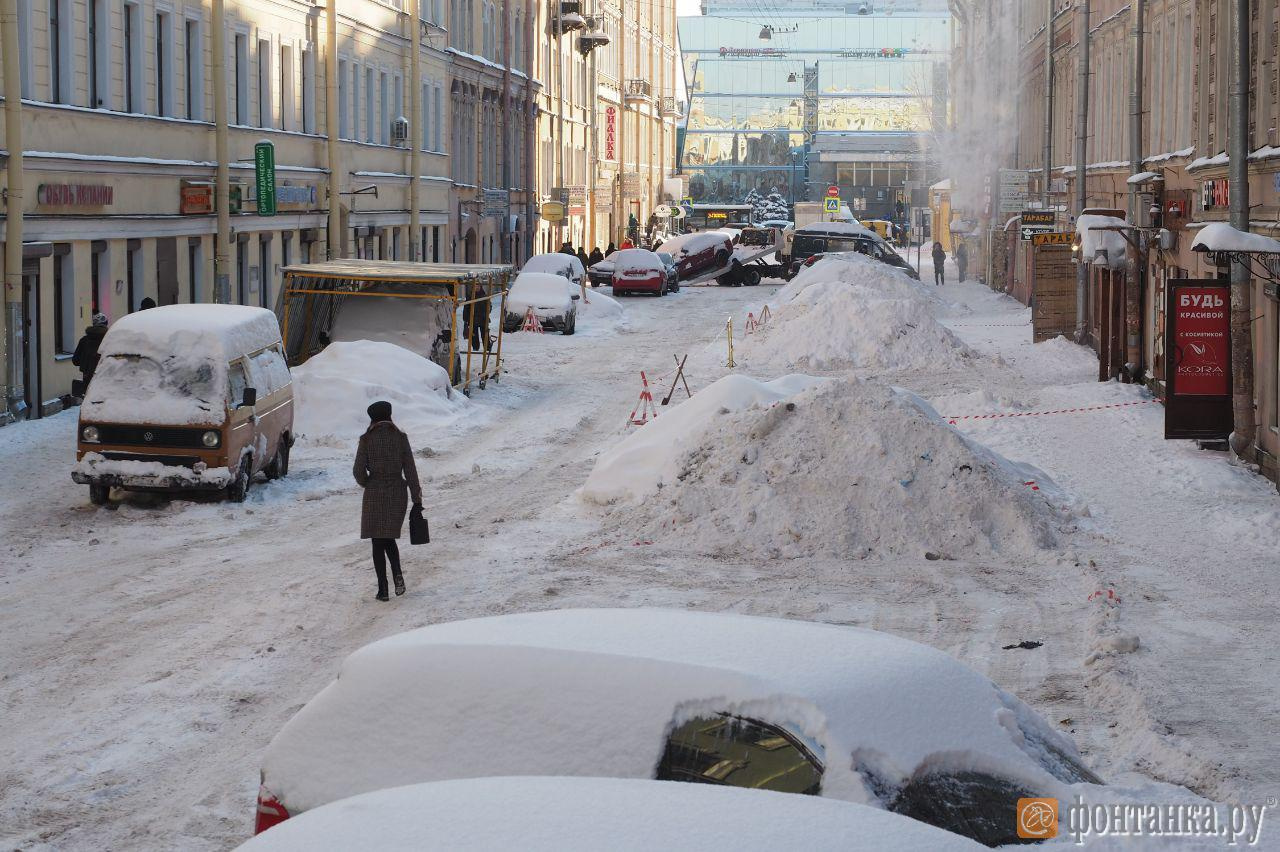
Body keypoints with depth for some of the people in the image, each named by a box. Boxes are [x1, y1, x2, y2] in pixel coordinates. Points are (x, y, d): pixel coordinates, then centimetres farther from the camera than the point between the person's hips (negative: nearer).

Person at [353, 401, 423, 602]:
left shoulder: (366, 439, -7)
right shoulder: (400, 437, -2)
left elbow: (358, 470, -8)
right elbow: (410, 470, -3)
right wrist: (417, 499, 1)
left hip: (374, 495, -2)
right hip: (397, 493, 2)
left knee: (378, 542, 6)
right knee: (389, 538, 19)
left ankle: (383, 589, 3)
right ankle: (397, 574, -5)